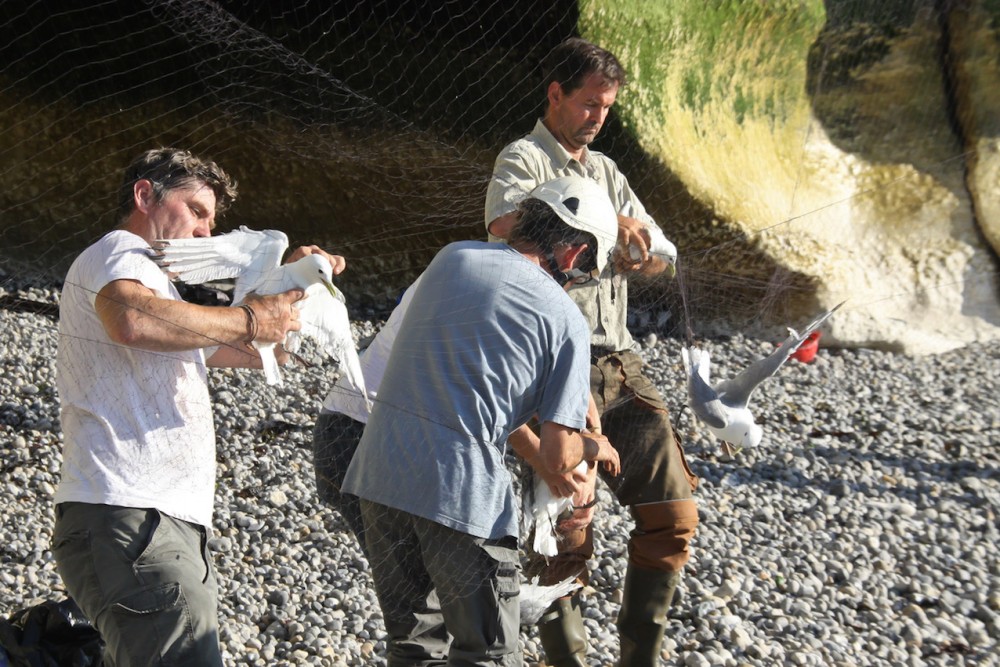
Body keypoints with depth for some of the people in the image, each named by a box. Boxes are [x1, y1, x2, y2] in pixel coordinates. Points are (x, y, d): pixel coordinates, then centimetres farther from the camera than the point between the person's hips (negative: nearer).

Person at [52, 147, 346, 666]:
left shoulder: (151, 282, 32)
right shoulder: (120, 250, 0)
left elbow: (262, 354, 35)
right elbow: (132, 320, -26)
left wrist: (293, 285, 20)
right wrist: (250, 319, -14)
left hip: (164, 523, 11)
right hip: (131, 522, -11)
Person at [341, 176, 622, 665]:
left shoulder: (451, 258, 11)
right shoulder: (565, 320, -4)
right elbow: (560, 457, -4)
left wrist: (539, 460, 26)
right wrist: (594, 447, 20)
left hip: (381, 473, 6)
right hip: (461, 495, -5)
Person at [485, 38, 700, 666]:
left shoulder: (608, 171, 22)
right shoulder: (522, 160, -1)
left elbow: (661, 256, 19)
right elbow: (507, 228, -24)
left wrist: (639, 252, -4)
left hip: (619, 362, 7)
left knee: (674, 514, 4)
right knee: (567, 536, -5)